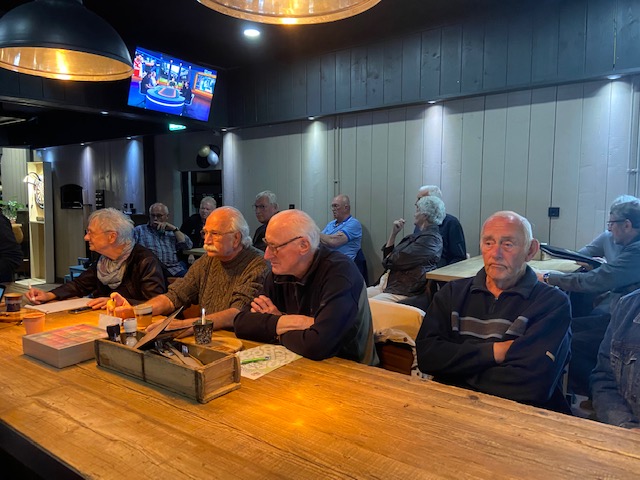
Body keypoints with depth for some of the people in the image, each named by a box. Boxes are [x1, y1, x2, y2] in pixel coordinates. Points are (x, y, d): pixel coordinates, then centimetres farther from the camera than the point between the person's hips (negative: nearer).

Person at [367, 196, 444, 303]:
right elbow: (387, 255, 25)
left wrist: (387, 260, 6)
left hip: (402, 293, -9)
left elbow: (399, 261, -17)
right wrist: (393, 233, 12)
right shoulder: (420, 236, 22)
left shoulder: (431, 238, -10)